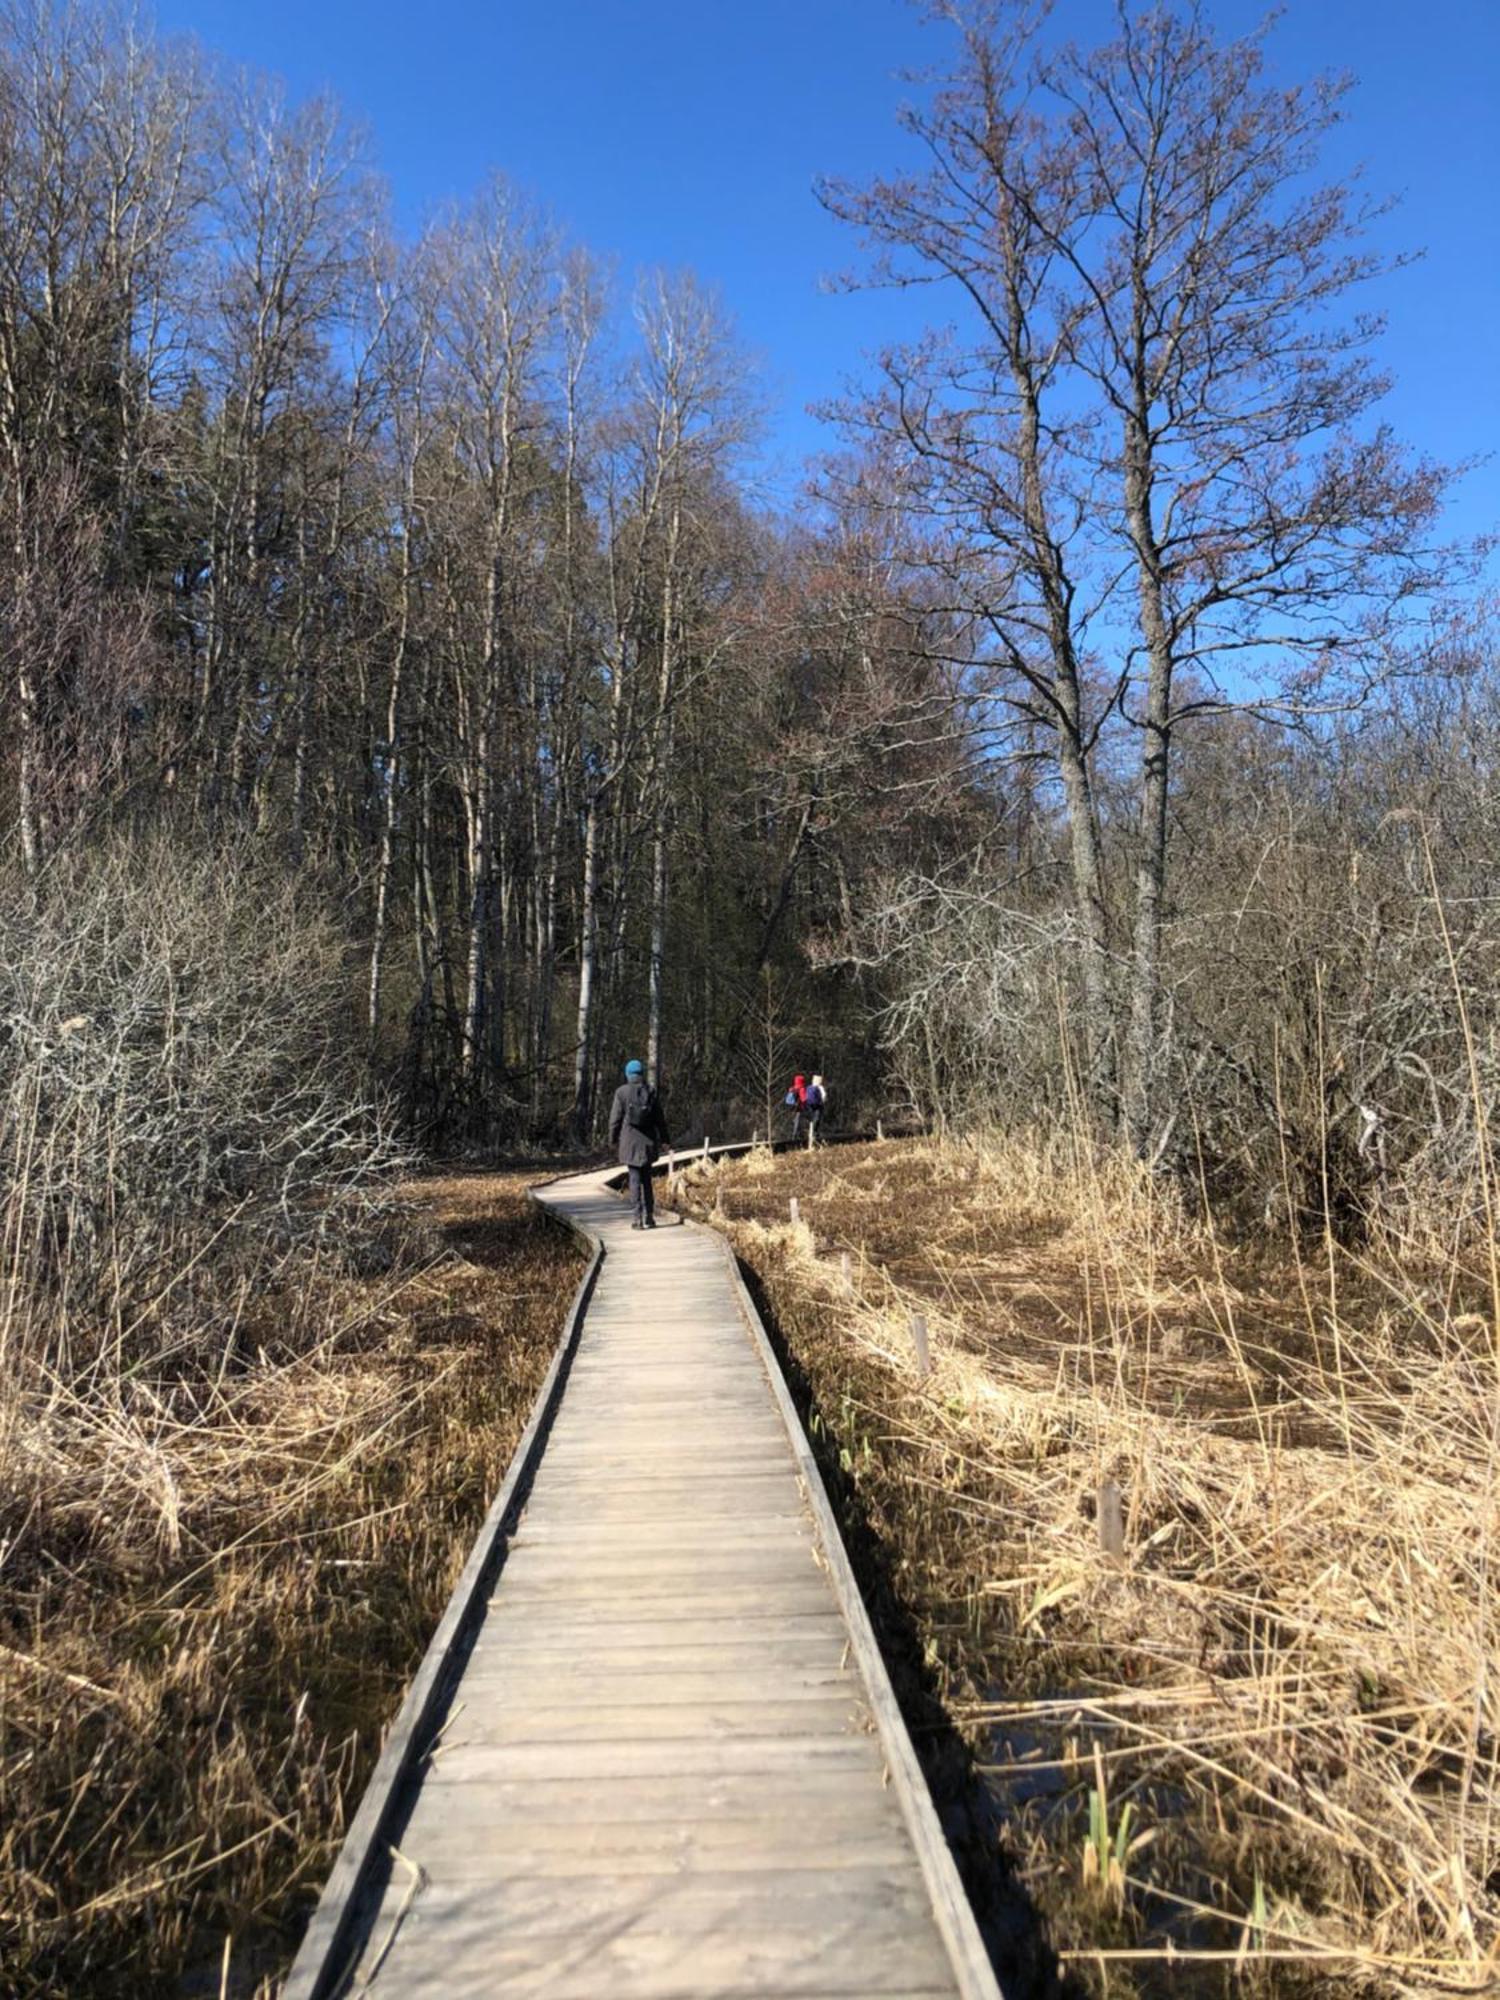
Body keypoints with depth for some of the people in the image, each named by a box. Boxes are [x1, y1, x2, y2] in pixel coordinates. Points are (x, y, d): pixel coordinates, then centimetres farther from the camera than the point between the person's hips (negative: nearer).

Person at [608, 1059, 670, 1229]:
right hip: (648, 1141, 3)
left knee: (635, 1178, 1)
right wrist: (663, 1139, 11)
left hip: (630, 1142, -3)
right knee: (646, 1178, 13)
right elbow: (660, 1119, 5)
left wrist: (613, 1140, 6)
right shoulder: (651, 1092, 2)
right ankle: (649, 1216, 14)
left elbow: (615, 1119, -4)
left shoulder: (622, 1092, -6)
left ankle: (638, 1217, -1)